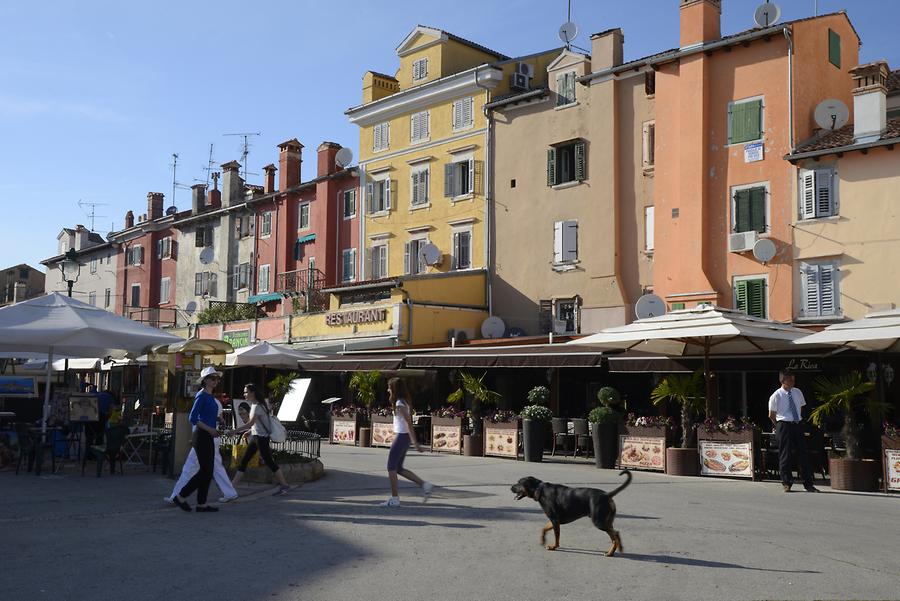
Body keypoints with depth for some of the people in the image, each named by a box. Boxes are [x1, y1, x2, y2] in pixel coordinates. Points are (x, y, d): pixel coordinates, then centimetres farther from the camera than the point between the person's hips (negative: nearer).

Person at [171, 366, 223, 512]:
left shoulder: (211, 396, 14)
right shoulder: (201, 396, -12)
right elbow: (193, 418, -18)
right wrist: (210, 429, -19)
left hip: (208, 437, 9)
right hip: (202, 436, -9)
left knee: (208, 472, 8)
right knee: (205, 471, -6)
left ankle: (202, 504, 12)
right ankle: (181, 496, 4)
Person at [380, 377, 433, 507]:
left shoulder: (399, 404, -15)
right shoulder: (403, 402, 13)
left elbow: (408, 422, -20)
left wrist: (415, 443, -22)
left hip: (401, 437, -9)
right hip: (404, 437, 9)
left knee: (391, 467, -2)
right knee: (398, 468, 14)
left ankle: (394, 499, 1)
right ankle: (424, 485, 13)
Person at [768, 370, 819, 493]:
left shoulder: (797, 392, 7)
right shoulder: (776, 396, -6)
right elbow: (771, 415, 0)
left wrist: (797, 420, 15)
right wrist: (780, 427, 2)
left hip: (798, 425, 4)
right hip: (784, 426, -4)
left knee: (803, 454, 4)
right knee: (785, 455, 0)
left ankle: (808, 484, 9)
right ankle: (787, 483, 10)